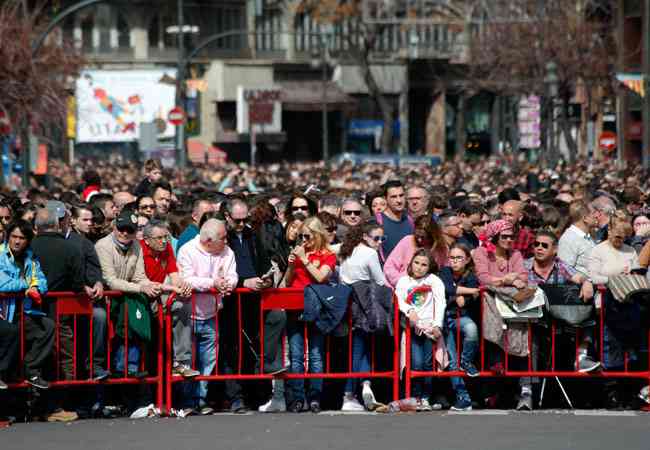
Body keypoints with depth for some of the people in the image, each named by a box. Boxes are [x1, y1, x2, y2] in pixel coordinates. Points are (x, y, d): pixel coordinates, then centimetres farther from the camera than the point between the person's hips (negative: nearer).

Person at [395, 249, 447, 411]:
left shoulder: (434, 281, 12)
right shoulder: (403, 281, 15)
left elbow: (440, 303, 2)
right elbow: (399, 301, 3)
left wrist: (437, 325, -11)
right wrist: (409, 311, -19)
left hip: (430, 326, 0)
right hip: (412, 325, 0)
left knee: (428, 363, -9)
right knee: (417, 363, -14)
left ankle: (425, 398, -2)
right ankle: (416, 397, -6)